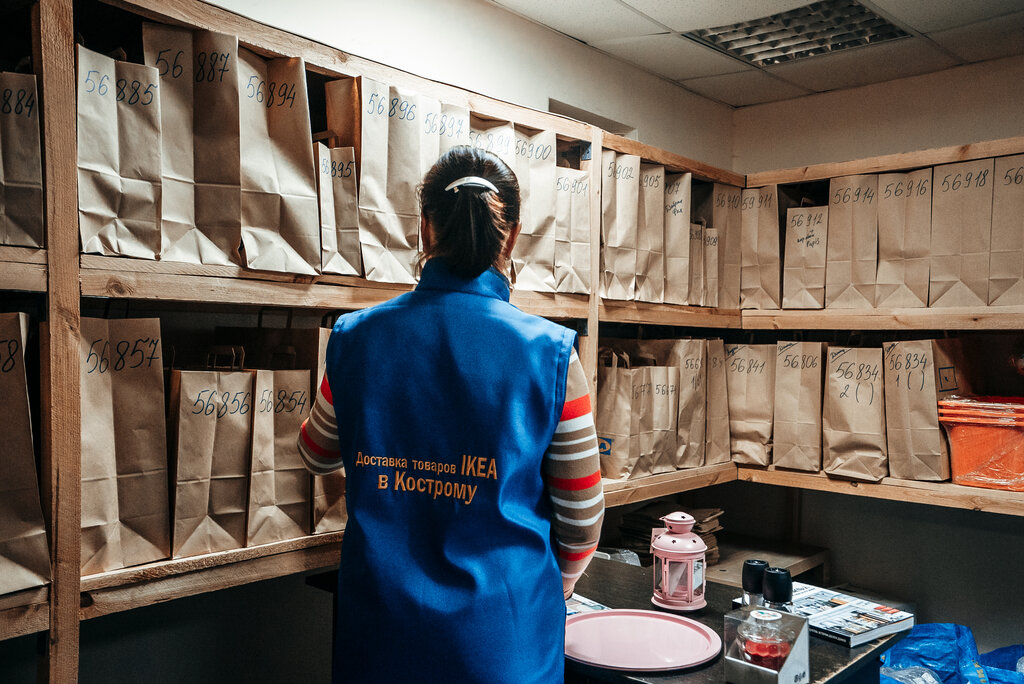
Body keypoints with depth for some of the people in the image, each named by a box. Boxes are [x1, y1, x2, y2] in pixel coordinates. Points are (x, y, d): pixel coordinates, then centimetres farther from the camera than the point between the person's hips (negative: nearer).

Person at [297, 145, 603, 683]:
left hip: (382, 625, 2)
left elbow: (317, 455, 11)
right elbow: (581, 516, -8)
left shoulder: (356, 337, -8)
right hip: (503, 638, -2)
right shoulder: (549, 353, -15)